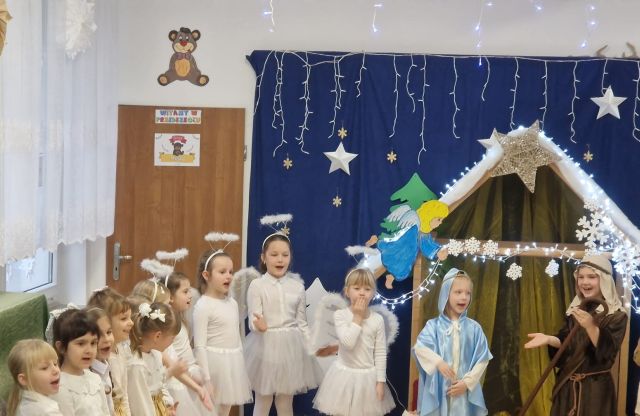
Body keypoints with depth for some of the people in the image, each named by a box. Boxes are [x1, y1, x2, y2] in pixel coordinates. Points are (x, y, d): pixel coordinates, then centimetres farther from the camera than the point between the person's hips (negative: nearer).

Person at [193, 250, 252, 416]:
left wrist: (241, 366, 18)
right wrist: (205, 379, -18)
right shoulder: (203, 306, -14)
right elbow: (200, 346, -16)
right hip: (214, 364, -7)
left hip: (233, 364, 7)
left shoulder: (232, 303, 9)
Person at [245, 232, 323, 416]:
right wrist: (259, 325, -34)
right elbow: (253, 319, -11)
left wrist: (310, 351, 6)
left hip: (292, 346, 3)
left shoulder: (298, 286, 2)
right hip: (266, 346, -3)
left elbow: (302, 322, 8)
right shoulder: (257, 285, -7)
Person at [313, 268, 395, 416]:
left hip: (368, 376, 1)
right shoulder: (340, 315, -10)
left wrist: (380, 381, -4)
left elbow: (380, 352, -2)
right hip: (345, 374, -1)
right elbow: (348, 342, -23)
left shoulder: (377, 319, -5)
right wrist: (357, 317, -19)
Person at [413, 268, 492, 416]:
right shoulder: (434, 325, -1)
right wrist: (438, 362, -26)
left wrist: (467, 382, -7)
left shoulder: (474, 328, 1)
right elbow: (419, 347, -12)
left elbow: (482, 359, 0)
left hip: (464, 389, 1)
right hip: (438, 388, -1)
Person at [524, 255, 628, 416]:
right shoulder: (575, 309, 7)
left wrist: (590, 326, -34)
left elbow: (607, 352, -19)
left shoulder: (617, 315, -9)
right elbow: (565, 341, 1)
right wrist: (549, 339, -19)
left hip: (595, 387, -5)